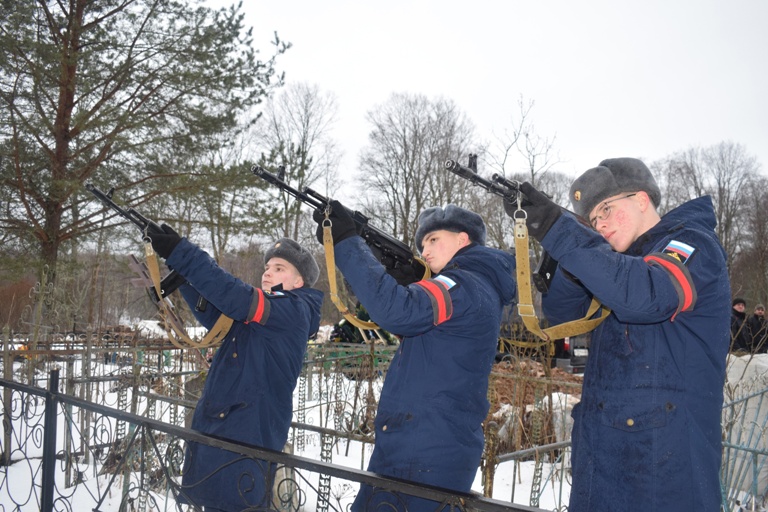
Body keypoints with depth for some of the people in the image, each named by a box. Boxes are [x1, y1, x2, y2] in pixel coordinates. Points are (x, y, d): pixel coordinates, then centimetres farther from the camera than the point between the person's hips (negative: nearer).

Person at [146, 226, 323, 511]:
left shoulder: (295, 311, -7)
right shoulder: (257, 313, 20)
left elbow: (235, 297, -20)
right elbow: (212, 313, 9)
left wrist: (182, 254, -20)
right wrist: (179, 265, -4)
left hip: (247, 439, -9)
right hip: (213, 432, 9)